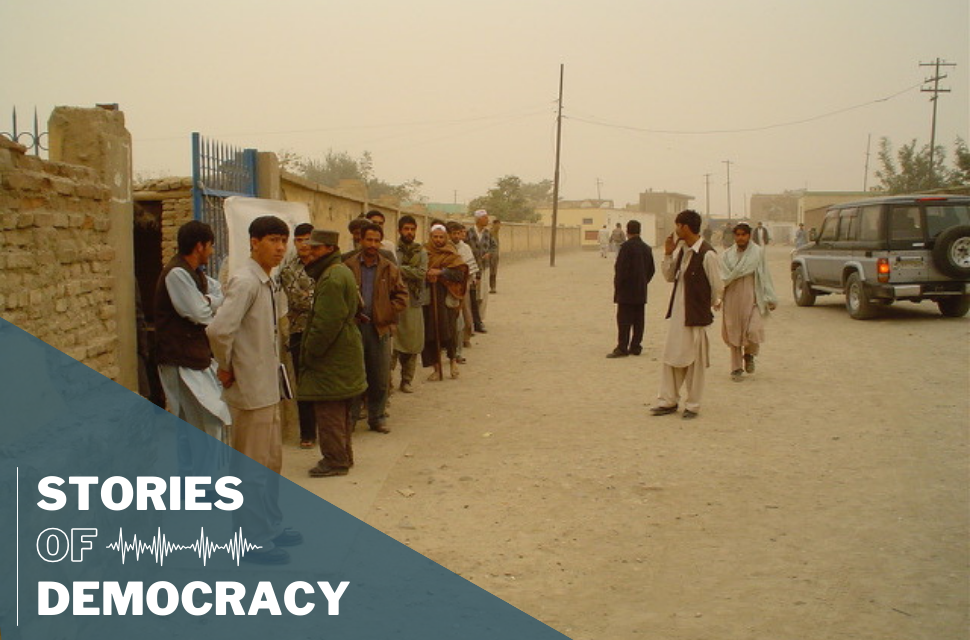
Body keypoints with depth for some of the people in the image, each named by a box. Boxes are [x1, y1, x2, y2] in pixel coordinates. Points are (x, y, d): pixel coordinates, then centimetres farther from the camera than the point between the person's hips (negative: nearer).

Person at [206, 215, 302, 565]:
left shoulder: (268, 283, 10)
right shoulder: (245, 281, -19)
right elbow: (219, 329, -31)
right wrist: (226, 367, -17)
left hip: (268, 386, 9)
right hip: (251, 389, -9)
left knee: (271, 460, 19)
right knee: (252, 465, 0)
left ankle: (270, 526, 32)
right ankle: (253, 541, 11)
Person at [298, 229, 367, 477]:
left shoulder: (331, 278, -20)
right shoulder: (342, 271, 14)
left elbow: (326, 322, -24)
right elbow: (356, 306, 23)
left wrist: (310, 352, -14)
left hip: (332, 357, -11)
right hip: (344, 352, 11)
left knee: (329, 409, -3)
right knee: (339, 410, 18)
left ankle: (335, 460, 4)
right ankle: (343, 456, 27)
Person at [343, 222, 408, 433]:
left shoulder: (389, 269, 7)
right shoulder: (348, 267, 2)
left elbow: (402, 296, 8)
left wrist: (386, 313, -4)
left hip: (380, 328, 2)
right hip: (354, 327, -2)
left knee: (380, 376, 7)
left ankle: (377, 417, 20)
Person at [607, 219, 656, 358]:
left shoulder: (626, 246, -13)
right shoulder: (646, 248, 9)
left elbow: (620, 268, -16)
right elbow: (651, 269, 13)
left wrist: (617, 285, -7)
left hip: (627, 290, -7)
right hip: (641, 292, 7)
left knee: (624, 320, -5)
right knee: (638, 320, 9)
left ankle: (622, 348, -8)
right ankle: (635, 347, 12)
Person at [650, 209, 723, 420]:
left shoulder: (707, 254, -17)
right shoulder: (681, 249, 7)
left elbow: (716, 286, -10)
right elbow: (669, 276, 11)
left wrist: (714, 303, 3)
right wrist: (668, 254, -1)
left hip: (696, 315, -7)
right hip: (677, 312, 7)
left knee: (694, 360, 3)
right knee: (671, 357, 10)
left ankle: (693, 405, 15)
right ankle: (669, 401, 20)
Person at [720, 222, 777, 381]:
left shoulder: (758, 252, 3)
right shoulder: (728, 255, 6)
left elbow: (764, 276, 5)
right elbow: (723, 277, -1)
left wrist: (770, 299, 3)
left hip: (752, 299, -1)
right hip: (733, 298, 2)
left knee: (754, 331, -14)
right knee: (734, 332, 5)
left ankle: (749, 354, 18)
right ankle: (736, 368, 17)